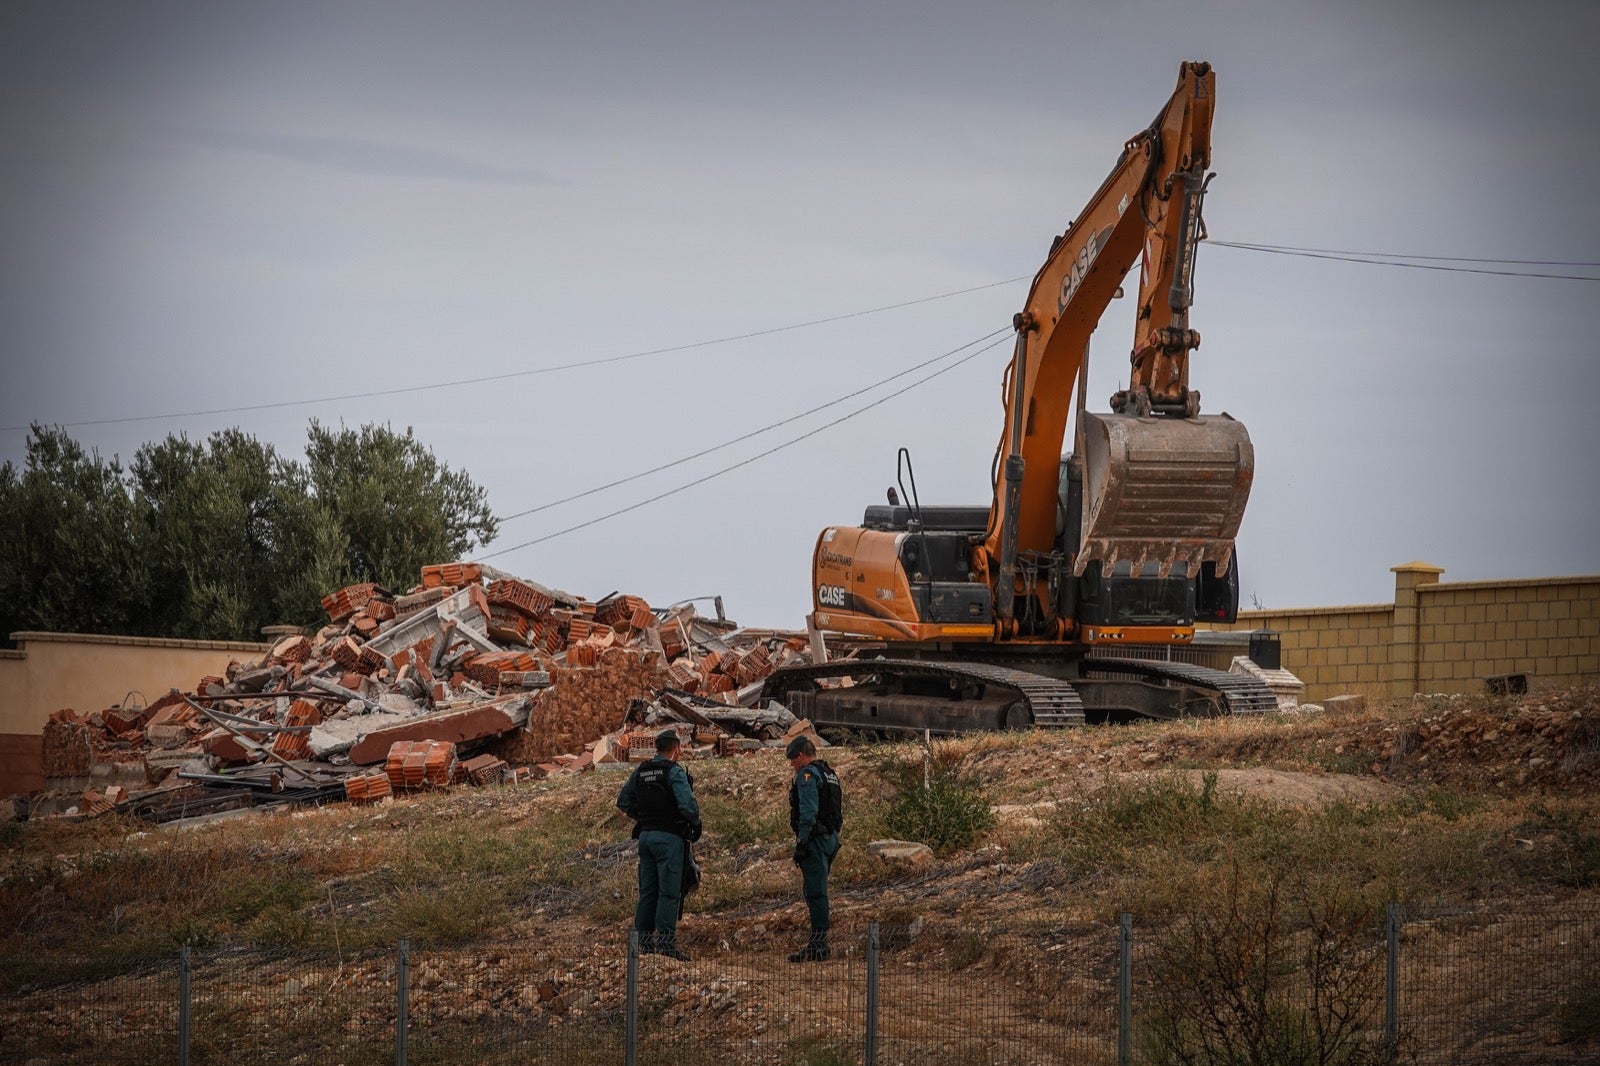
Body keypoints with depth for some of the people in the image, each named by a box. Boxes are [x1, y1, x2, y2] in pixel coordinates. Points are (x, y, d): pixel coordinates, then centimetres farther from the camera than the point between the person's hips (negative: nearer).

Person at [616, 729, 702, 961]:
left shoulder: (640, 772, 10)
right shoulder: (674, 772, -12)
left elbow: (623, 802, 14)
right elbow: (687, 804, -21)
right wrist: (695, 822, -3)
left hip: (645, 835, 7)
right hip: (669, 837, -7)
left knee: (647, 890, 12)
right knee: (669, 891, -7)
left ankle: (643, 939, 13)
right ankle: (665, 940, -13)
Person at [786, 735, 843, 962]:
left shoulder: (807, 775, -10)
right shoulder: (830, 774, 20)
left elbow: (808, 811, -20)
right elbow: (839, 809, 21)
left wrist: (801, 841, -20)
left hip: (815, 840, -10)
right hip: (831, 838, 10)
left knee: (815, 892, -10)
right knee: (818, 891, 14)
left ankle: (818, 946, -12)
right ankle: (818, 942, 17)